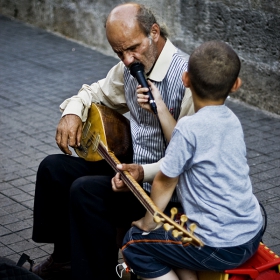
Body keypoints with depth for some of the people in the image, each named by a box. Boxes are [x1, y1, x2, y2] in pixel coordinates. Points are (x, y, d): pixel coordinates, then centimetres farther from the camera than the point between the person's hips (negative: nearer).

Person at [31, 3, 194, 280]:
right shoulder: (130, 68, 1)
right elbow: (96, 92, 20)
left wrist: (144, 173, -36)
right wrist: (72, 112, -1)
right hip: (131, 164, 9)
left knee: (86, 191, -26)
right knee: (53, 168, 5)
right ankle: (65, 255, 23)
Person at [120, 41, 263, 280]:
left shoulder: (190, 126, -19)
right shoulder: (231, 120, 2)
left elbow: (164, 182, -8)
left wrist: (148, 223, 6)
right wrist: (159, 107, 9)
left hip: (222, 248, -8)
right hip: (252, 234, 8)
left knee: (134, 244, 11)